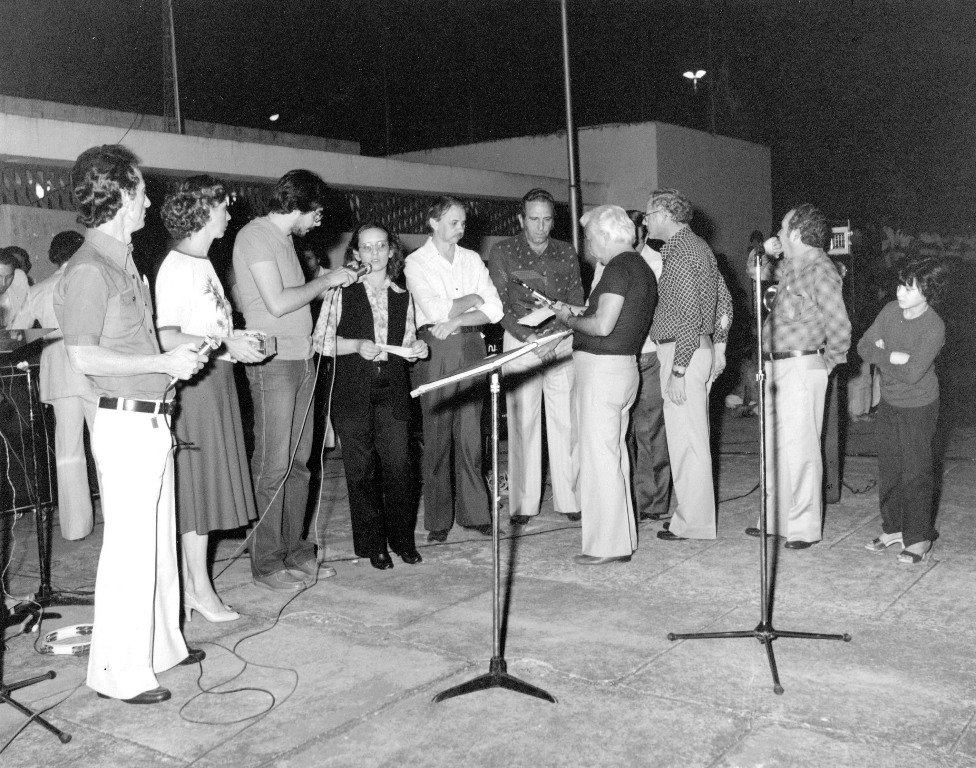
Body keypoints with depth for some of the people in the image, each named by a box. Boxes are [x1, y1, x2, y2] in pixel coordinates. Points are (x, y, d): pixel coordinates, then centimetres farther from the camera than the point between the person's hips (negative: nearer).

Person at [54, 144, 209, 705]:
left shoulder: (125, 261, 15)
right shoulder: (88, 269, -14)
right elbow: (84, 356, -19)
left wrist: (182, 353, 12)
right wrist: (164, 362, -15)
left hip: (153, 420, 9)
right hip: (125, 422, -9)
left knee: (159, 540, 16)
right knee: (129, 547, -4)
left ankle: (162, 646, 28)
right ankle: (118, 670, 7)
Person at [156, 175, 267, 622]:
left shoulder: (203, 264, 15)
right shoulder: (175, 268, -13)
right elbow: (167, 339, -20)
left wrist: (239, 341, 4)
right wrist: (226, 343, -19)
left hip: (216, 383, 9)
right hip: (194, 388, -9)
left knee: (206, 487, 12)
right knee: (198, 487, -2)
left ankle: (191, 585, 21)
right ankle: (200, 590, 8)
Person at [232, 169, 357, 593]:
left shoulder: (283, 238, 19)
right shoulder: (255, 236, -10)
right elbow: (277, 302, -18)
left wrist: (331, 281, 12)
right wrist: (325, 280, -9)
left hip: (301, 359, 9)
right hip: (272, 362, -9)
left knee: (298, 462, 11)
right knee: (273, 465, -5)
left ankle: (295, 551, 20)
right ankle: (268, 563, 4)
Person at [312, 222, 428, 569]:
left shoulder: (401, 297, 15)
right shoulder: (342, 293, 5)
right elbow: (320, 341, 1)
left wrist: (416, 349, 1)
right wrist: (357, 346, -12)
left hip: (393, 389, 2)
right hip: (353, 391, -2)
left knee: (398, 465, -4)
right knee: (361, 469, 1)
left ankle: (403, 540, 11)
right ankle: (372, 544, 13)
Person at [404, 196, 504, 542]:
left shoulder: (472, 259, 13)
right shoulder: (416, 262, 1)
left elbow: (494, 310, 4)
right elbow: (436, 311, -13)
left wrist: (456, 319, -9)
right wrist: (473, 298, 0)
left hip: (472, 345, 3)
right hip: (436, 349, -3)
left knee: (471, 434, 4)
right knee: (437, 436, -1)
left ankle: (474, 513, 11)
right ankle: (438, 520, 6)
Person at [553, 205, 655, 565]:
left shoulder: (619, 268, -15)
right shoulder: (641, 268, 17)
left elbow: (603, 325, -22)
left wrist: (570, 319, -6)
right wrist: (581, 313, 14)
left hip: (601, 369, -10)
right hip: (624, 365, 10)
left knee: (598, 455, -5)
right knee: (614, 454, 15)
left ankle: (607, 545, 0)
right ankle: (622, 537, 23)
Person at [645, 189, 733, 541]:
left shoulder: (680, 253, -15)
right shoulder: (699, 246, 16)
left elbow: (689, 317, -22)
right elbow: (724, 302, 19)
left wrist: (677, 371, -22)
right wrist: (719, 347, 21)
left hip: (683, 353, -10)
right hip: (702, 349, 10)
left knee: (686, 440, -3)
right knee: (695, 439, 15)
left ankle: (692, 523, 4)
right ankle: (697, 513, 24)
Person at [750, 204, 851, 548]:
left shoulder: (820, 271, -13)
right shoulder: (789, 266, 13)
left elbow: (840, 327, -15)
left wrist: (829, 361, -2)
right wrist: (765, 255, 14)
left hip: (801, 369, -9)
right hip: (775, 368, 9)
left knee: (797, 448, -4)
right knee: (773, 445, 14)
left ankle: (804, 526, 5)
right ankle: (774, 517, 25)